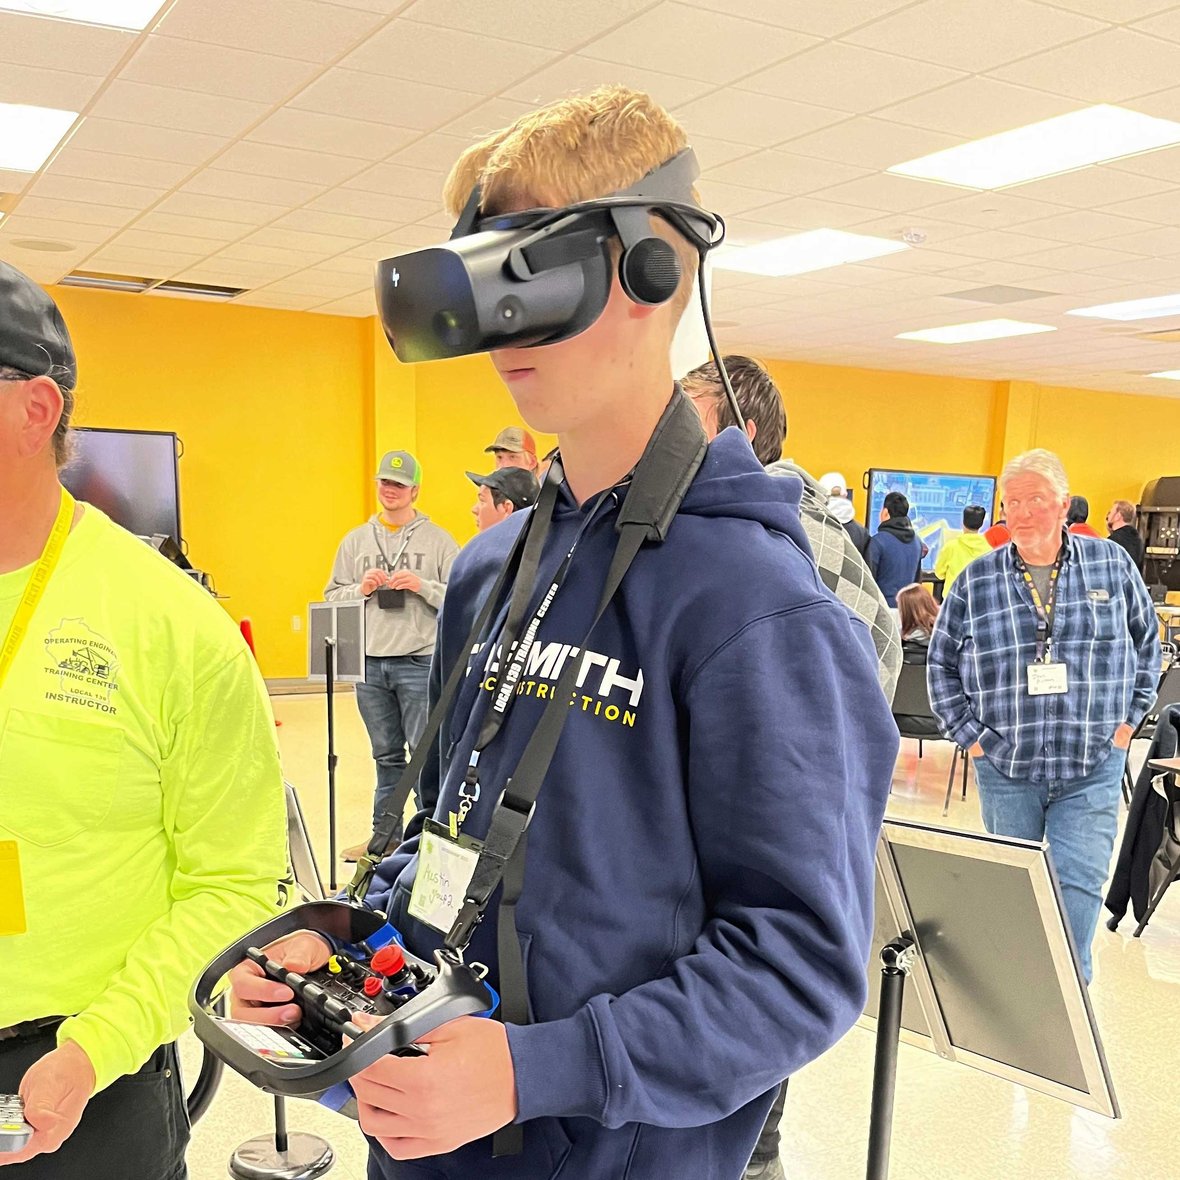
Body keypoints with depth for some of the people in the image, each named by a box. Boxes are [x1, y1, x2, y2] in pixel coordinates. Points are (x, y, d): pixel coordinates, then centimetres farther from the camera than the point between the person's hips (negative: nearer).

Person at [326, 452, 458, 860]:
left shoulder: (438, 540, 2)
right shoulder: (355, 541, 12)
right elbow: (331, 597, 12)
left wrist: (423, 586, -16)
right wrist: (360, 589, -6)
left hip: (420, 662, -4)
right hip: (368, 662, 4)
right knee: (386, 756, 14)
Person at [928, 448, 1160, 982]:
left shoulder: (1112, 564, 0)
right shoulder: (975, 580, -1)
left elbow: (1147, 642, 12)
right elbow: (941, 662, 7)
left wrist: (1128, 720, 6)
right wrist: (969, 734, 1)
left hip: (1093, 768, -1)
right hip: (1006, 769, 1)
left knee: (1078, 886, -6)